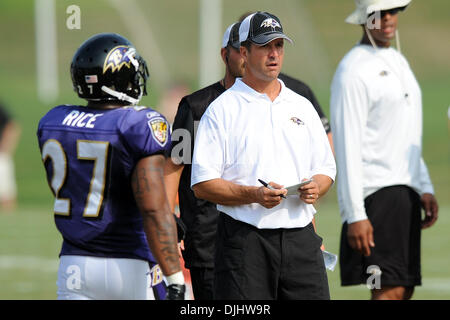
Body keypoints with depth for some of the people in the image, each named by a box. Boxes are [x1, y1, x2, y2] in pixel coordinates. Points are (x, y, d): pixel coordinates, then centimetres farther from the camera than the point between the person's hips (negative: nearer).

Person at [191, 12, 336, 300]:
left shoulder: (302, 107, 17)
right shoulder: (221, 110, 1)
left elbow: (326, 170, 20)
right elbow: (202, 184, -5)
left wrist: (315, 188, -3)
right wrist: (254, 194, -19)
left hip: (300, 236, 4)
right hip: (245, 240, -4)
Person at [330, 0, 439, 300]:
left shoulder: (399, 62, 19)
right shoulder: (353, 71, -9)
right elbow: (347, 148, -14)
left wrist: (425, 188, 16)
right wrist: (355, 215, -19)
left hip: (405, 194, 9)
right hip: (376, 194, -9)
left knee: (404, 290, 6)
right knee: (390, 291, -14)